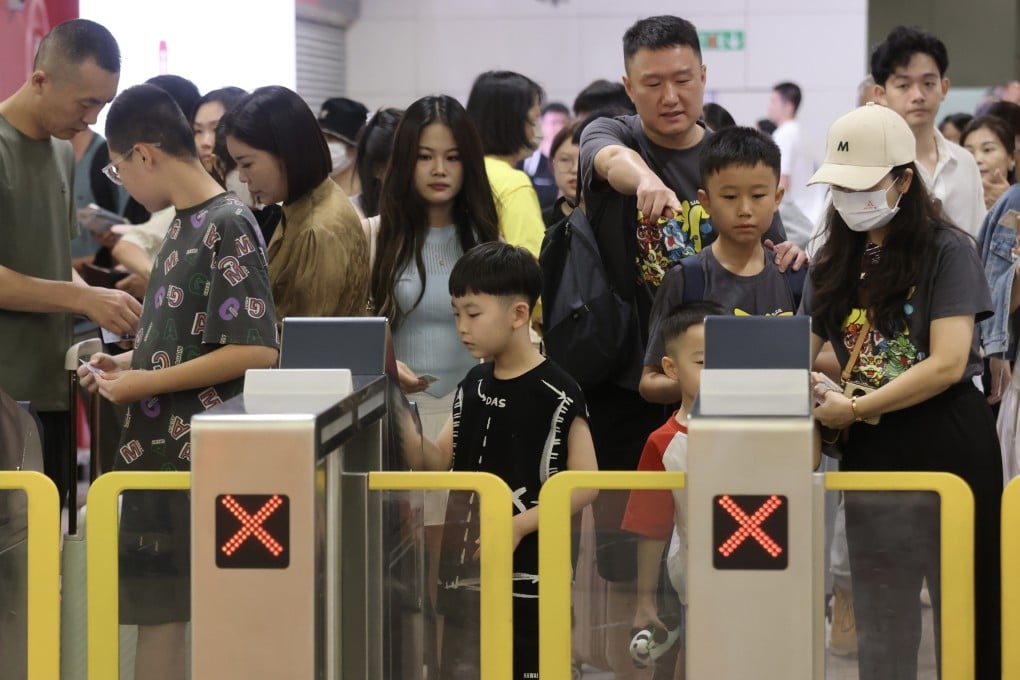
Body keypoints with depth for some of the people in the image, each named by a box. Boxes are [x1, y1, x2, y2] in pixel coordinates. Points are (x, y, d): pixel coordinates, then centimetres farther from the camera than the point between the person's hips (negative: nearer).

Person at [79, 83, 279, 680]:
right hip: (160, 450, 8)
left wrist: (147, 383, -16)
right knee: (154, 613, 9)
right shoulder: (183, 225, 13)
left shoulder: (228, 226, -13)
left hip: (200, 455, -8)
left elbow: (255, 351, -21)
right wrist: (130, 363, 10)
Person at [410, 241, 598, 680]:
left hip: (527, 578, -7)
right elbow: (438, 462, 12)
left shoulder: (555, 394, -11)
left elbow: (585, 484, -13)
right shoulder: (473, 385, 11)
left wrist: (519, 526, -21)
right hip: (465, 575, 7)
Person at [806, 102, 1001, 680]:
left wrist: (853, 409, -15)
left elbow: (947, 363, -17)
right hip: (872, 451, 6)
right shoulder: (836, 261, 9)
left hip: (947, 443, -6)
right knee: (879, 618, 11)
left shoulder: (946, 250, -9)